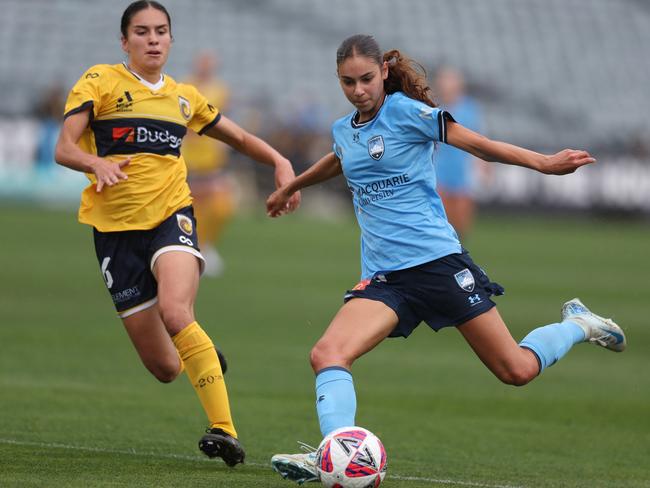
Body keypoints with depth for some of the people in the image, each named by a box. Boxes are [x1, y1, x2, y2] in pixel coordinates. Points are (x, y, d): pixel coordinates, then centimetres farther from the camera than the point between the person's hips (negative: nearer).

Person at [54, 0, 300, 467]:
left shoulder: (184, 97, 12)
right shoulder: (100, 82, 0)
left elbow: (240, 137, 24)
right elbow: (64, 148, -9)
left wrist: (280, 162, 5)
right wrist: (98, 163, -31)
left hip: (171, 216, 1)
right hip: (116, 227, -1)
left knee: (175, 312, -33)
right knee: (164, 368, 0)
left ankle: (225, 430, -32)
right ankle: (201, 354, 39)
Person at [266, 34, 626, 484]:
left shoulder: (404, 111, -6)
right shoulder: (343, 130, 12)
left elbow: (475, 143, -8)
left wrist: (543, 163, -19)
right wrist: (291, 187, 53)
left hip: (438, 260, -5)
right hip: (384, 277, 5)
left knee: (517, 371, -2)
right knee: (327, 354, -22)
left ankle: (577, 325, 27)